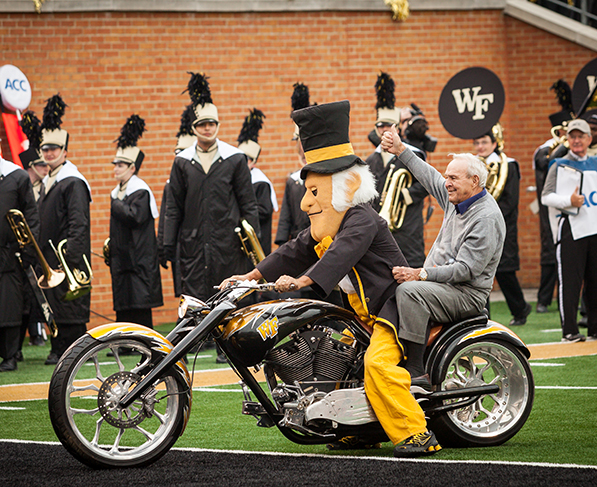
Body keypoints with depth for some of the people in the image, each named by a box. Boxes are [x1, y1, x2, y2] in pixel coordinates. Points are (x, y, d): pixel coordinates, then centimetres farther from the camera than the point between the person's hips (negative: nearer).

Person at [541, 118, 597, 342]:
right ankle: (569, 330, -5)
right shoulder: (559, 165, 3)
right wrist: (569, 201, -20)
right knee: (570, 281, -8)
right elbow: (546, 197, -5)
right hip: (571, 229, -4)